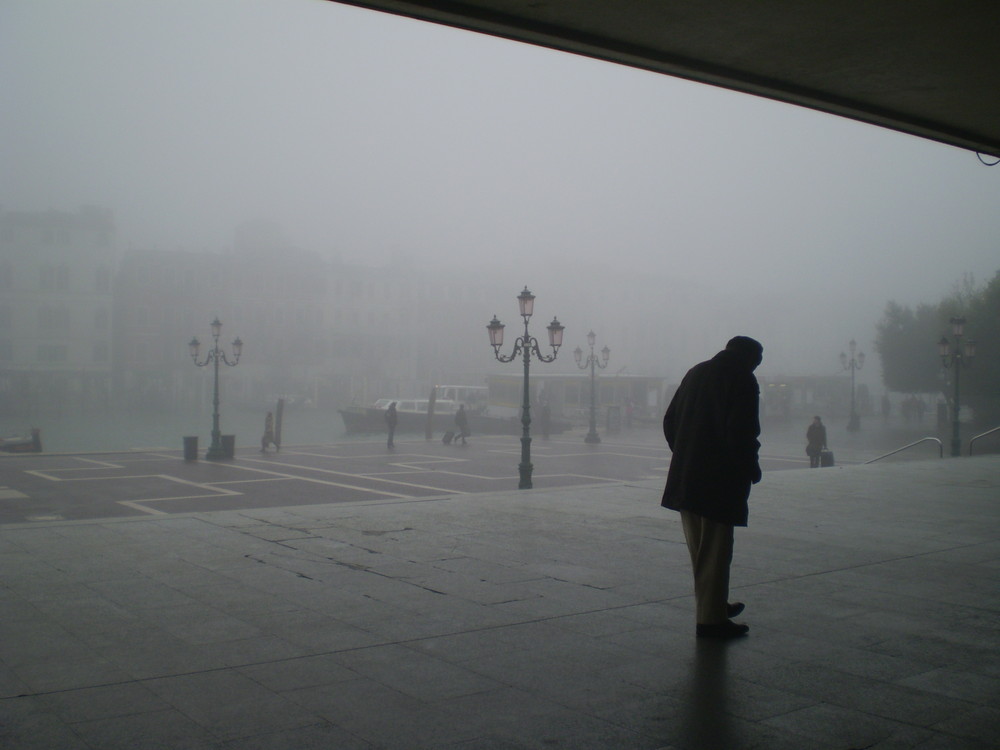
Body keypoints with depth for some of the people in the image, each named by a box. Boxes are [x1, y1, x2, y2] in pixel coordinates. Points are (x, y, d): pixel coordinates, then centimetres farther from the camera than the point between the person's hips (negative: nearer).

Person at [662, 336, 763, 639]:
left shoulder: (696, 373, 13)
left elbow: (670, 421, 15)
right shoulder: (743, 380, -9)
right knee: (715, 552, 0)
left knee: (700, 550, 18)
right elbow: (742, 433, -19)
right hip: (720, 481, -7)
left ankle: (714, 605, 32)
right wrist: (751, 468, -5)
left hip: (685, 479, 8)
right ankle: (711, 620, 6)